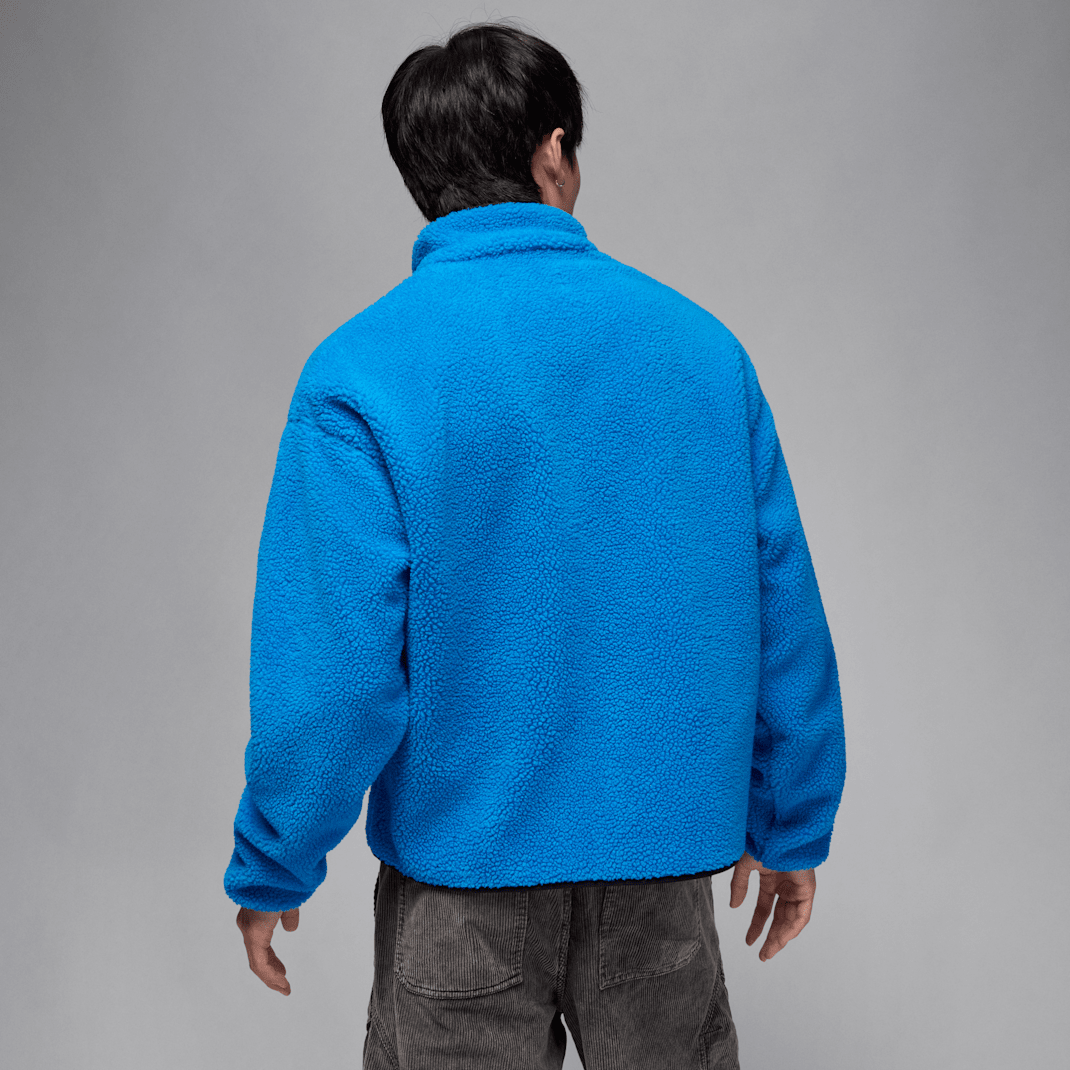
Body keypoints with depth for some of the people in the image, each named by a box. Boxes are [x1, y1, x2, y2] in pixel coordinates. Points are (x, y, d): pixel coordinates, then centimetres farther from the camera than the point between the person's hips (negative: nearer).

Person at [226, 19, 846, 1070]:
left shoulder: (362, 371, -12)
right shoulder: (699, 341, -2)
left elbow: (334, 666, -16)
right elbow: (785, 617, 1)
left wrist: (269, 874, -1)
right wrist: (791, 828, 13)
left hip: (461, 868, -2)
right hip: (665, 861, 3)